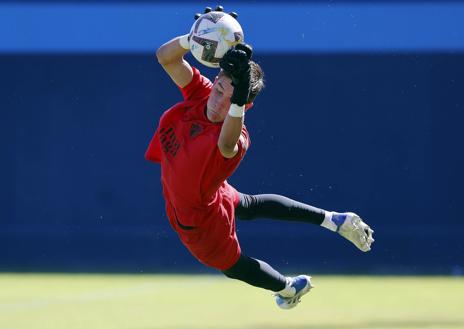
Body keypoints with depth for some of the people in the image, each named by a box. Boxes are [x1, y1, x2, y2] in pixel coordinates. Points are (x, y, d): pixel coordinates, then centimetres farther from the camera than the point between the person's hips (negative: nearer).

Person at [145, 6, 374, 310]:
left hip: (198, 222, -7)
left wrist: (239, 97, -82)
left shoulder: (235, 142, -42)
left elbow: (227, 144, -67)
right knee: (250, 206, 36)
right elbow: (166, 56, -23)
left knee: (232, 265, 25)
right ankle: (335, 220, 44)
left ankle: (290, 288, 54)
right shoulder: (202, 92, -24)